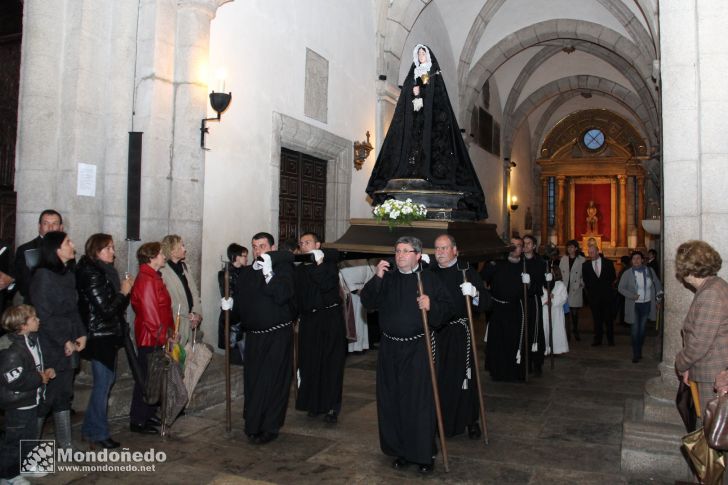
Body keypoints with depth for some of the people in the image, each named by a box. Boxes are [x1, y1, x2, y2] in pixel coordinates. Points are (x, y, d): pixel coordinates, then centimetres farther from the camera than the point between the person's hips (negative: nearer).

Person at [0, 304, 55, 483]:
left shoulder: (31, 339, 3)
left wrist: (45, 371, 2)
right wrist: (40, 378, -20)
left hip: (30, 399, 9)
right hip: (17, 403, -9)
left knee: (30, 435, 22)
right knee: (15, 439, 5)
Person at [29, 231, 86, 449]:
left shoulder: (69, 274, 10)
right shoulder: (43, 276, -13)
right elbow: (44, 315, -15)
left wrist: (81, 334, 2)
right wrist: (65, 341, -13)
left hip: (68, 347, 7)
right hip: (49, 348, -7)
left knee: (64, 395, 13)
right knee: (45, 396, 0)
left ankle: (65, 443, 23)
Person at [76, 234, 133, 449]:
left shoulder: (104, 271, 11)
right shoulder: (91, 274, -18)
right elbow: (105, 308, -22)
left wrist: (125, 290, 0)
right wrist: (123, 292, -10)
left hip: (109, 335, 9)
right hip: (99, 336, -9)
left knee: (107, 379, 18)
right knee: (103, 383, 0)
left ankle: (91, 427, 31)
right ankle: (98, 432, 13)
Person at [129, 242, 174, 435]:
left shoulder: (153, 278, 13)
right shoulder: (146, 280, -19)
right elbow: (150, 313, -22)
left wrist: (168, 332, 13)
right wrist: (163, 336, -17)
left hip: (157, 339, 10)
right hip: (150, 339, -10)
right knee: (146, 379, 1)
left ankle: (149, 415, 31)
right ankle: (138, 421, 13)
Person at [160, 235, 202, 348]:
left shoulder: (184, 266, 9)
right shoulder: (163, 272, -12)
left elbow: (194, 292, 10)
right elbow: (169, 301, -13)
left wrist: (197, 313, -3)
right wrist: (189, 315, -9)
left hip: (191, 322, 6)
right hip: (176, 323, -6)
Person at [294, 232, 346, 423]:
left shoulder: (330, 263, -1)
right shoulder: (299, 270, 12)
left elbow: (327, 285, -17)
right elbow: (297, 296, 14)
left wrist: (319, 263, -17)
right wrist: (296, 316, 6)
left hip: (331, 317, -4)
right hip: (308, 320, 4)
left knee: (331, 363, -3)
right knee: (310, 363, 4)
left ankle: (332, 406, 5)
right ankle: (313, 403, 19)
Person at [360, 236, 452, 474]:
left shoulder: (429, 279, 0)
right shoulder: (387, 278, 8)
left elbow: (447, 307, -1)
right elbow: (368, 302, -1)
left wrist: (431, 306, -20)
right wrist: (377, 278, -12)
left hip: (417, 348, -3)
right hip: (389, 348, 3)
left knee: (419, 400, 0)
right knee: (391, 400, 7)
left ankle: (423, 454, 15)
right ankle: (400, 450, 22)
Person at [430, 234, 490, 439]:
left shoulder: (467, 271, -3)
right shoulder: (429, 272, 7)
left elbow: (486, 302, -8)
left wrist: (475, 293, -27)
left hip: (459, 332, -3)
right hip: (435, 332, 3)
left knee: (462, 376, 3)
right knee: (436, 377, 6)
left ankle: (471, 421, 21)